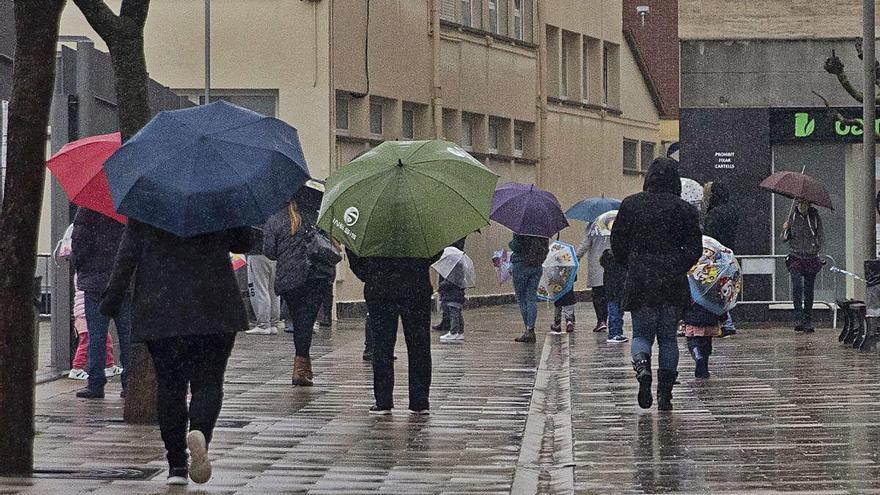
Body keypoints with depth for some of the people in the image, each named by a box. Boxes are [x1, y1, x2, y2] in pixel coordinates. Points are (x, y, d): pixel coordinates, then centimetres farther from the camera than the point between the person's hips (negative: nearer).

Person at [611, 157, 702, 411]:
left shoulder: (630, 205, 1)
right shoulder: (684, 209, -1)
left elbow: (617, 242, 4)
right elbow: (695, 247, -3)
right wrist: (679, 268, 9)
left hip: (639, 279, 0)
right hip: (673, 283, 0)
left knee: (641, 333, 9)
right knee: (668, 337, 10)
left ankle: (642, 366, -22)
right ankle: (665, 393, 7)